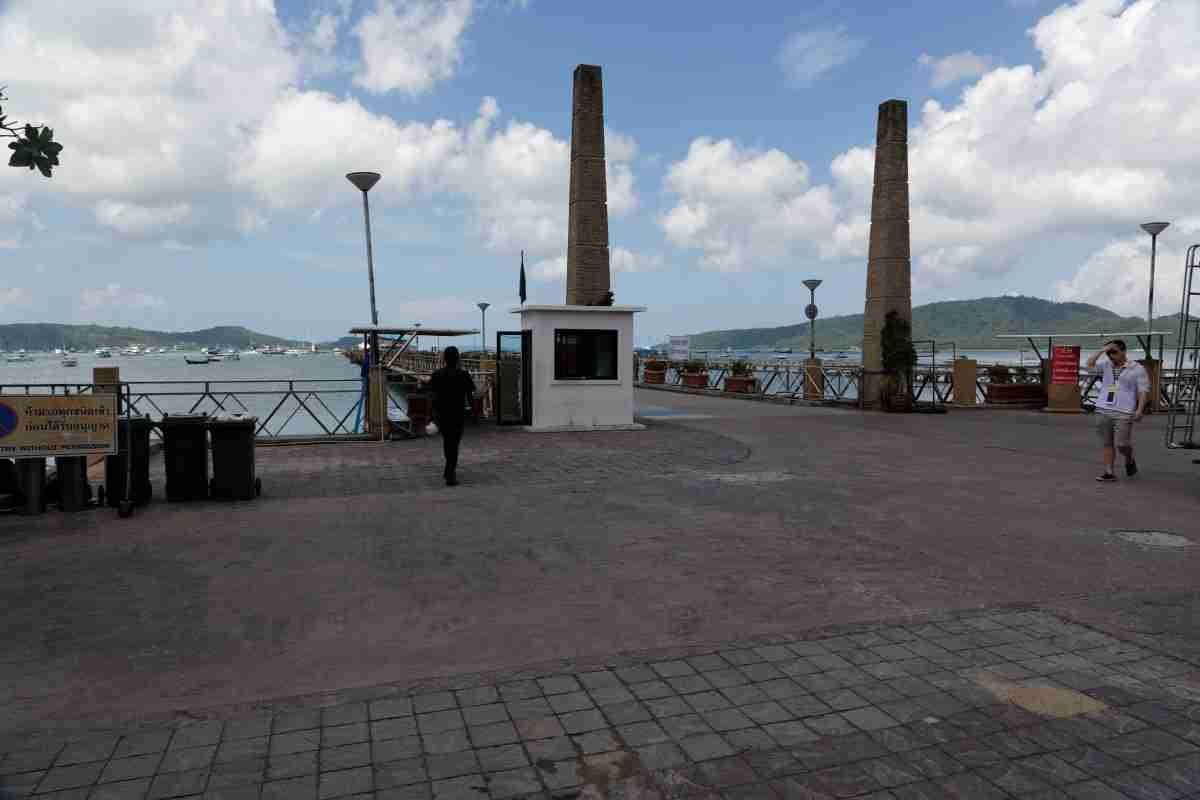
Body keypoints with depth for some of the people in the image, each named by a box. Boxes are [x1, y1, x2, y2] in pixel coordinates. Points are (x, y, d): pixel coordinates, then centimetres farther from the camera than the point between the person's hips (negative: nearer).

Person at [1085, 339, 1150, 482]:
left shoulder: (1137, 369, 1)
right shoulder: (1107, 366, 12)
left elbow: (1144, 391, -3)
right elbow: (1089, 366, 1)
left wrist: (1139, 410, -13)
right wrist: (1102, 351, -2)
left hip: (1124, 413, -4)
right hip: (1103, 411, 4)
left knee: (1121, 444, -7)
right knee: (1107, 444, 4)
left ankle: (1129, 460, 25)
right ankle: (1109, 473, 7)